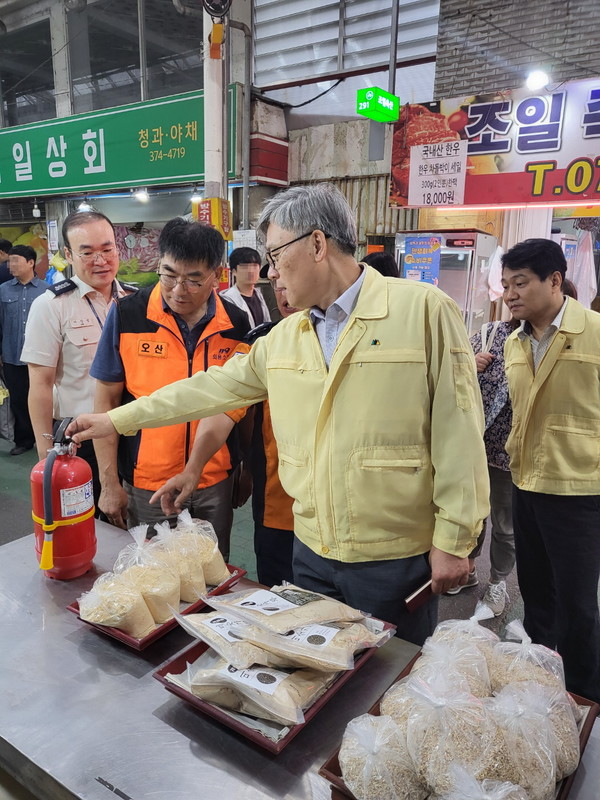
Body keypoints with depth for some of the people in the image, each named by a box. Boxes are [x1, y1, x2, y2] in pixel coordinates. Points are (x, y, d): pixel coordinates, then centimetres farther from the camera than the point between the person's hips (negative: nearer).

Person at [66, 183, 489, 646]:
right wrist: (118, 420, 12)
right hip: (313, 552, 5)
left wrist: (453, 540, -11)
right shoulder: (284, 338, 6)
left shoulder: (424, 311, -12)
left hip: (396, 558, -5)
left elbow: (458, 432, -12)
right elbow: (216, 386, 11)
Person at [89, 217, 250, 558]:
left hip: (216, 483, 2)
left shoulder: (237, 323, -3)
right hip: (145, 483, -1)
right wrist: (109, 483, -5)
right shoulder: (127, 315, -8)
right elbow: (106, 401, -4)